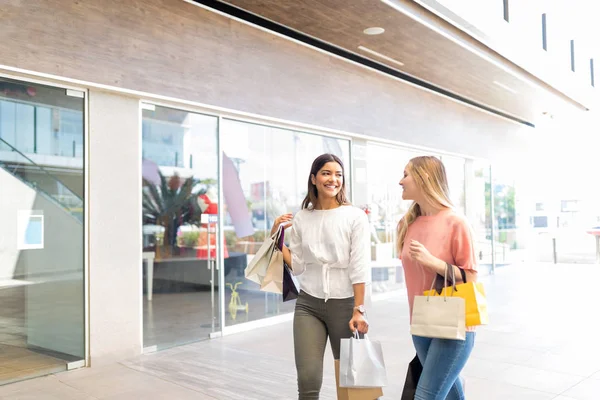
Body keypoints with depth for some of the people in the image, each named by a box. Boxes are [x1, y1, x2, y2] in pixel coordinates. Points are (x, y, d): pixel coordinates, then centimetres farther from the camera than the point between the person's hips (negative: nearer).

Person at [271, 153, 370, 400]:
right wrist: (276, 238, 0)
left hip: (344, 304, -2)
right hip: (308, 304, 2)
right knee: (308, 379, -2)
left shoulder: (355, 217, -6)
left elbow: (359, 268, -10)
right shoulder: (301, 219, 4)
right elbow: (297, 267, 7)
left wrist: (358, 310, -14)